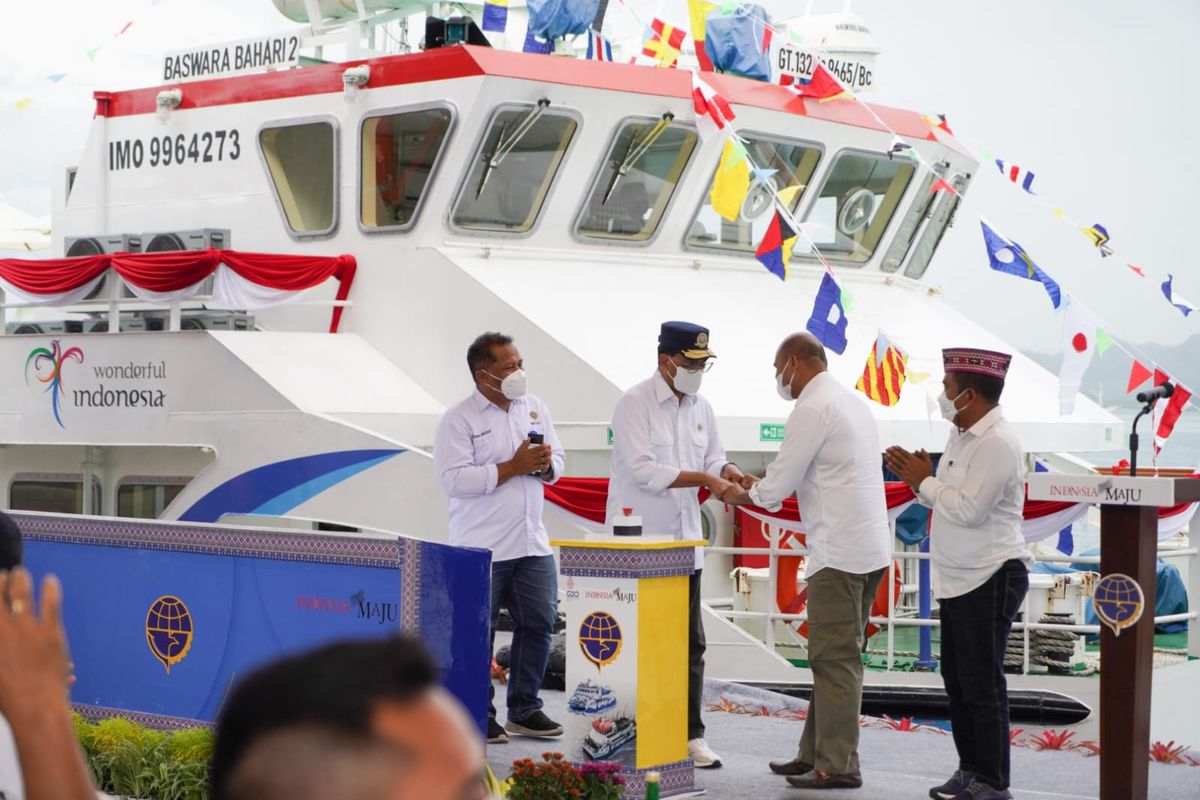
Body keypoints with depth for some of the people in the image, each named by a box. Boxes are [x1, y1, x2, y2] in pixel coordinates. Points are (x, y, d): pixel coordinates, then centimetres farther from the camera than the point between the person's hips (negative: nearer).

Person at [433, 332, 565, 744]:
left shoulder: (535, 409, 11)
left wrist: (544, 464, -7)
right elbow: (454, 478, -18)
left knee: (539, 624, 7)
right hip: (482, 548, -6)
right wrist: (514, 467, -18)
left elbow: (557, 461, 18)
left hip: (532, 543, 6)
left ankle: (525, 709, 19)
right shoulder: (459, 420, -8)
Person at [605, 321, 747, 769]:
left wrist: (729, 473, -7)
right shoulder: (635, 404, -11)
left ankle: (690, 735, 13)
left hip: (683, 542, 7)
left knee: (690, 643, 7)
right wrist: (706, 479, -23)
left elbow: (713, 458, 17)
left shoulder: (700, 408, 10)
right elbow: (644, 469, -20)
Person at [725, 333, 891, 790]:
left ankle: (837, 766, -2)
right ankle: (816, 754, 20)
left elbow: (777, 486, -10)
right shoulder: (852, 401, 17)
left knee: (834, 659, -5)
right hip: (869, 546, 9)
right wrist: (766, 488, 20)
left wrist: (744, 495, 9)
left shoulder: (812, 409, -12)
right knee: (840, 655, 13)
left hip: (839, 551, -9)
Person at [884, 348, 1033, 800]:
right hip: (957, 578, 10)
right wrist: (919, 478, 1)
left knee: (982, 685, -5)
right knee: (957, 678, 15)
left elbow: (968, 510, -24)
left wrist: (924, 481, -12)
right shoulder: (962, 437, 12)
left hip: (990, 579, -10)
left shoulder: (996, 444, -18)